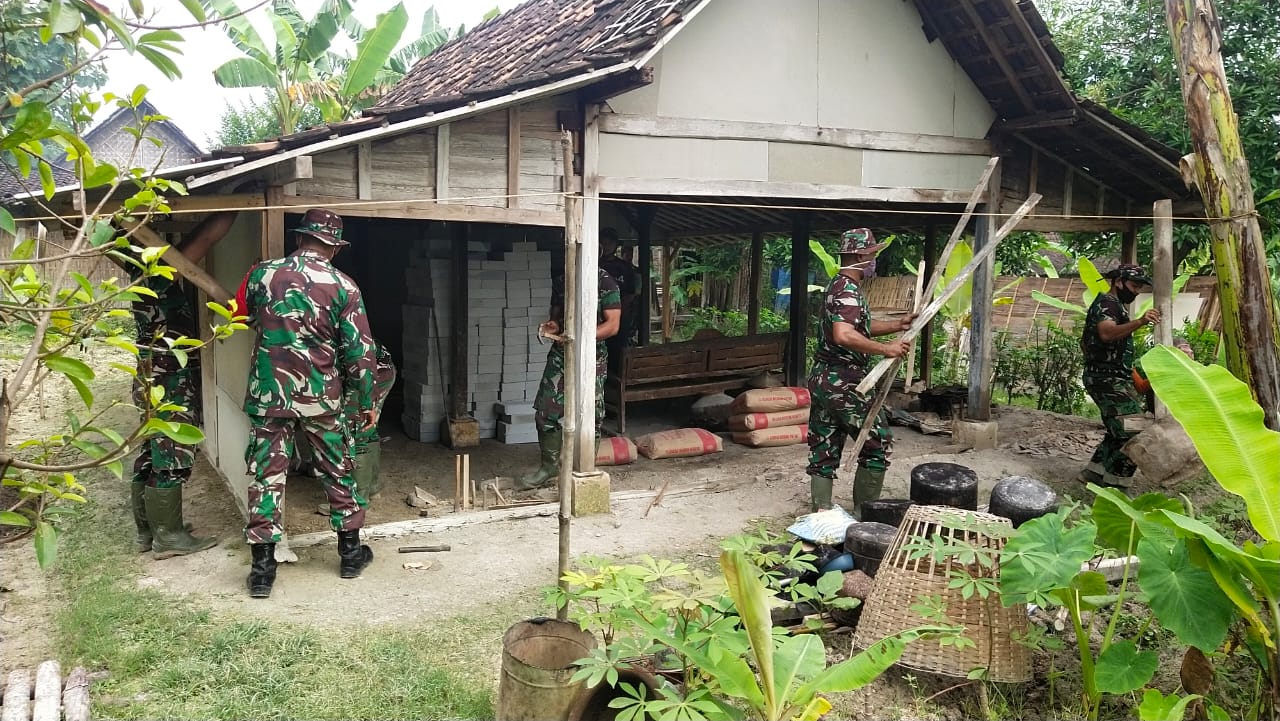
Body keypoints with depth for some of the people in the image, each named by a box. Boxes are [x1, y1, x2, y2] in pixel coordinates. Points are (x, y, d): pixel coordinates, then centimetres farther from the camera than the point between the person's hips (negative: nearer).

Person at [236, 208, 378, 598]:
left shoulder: (262, 274, -1)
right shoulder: (343, 286, -7)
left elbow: (243, 314, 19)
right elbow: (359, 351, -7)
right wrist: (367, 402, 3)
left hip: (268, 394, 1)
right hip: (322, 397, -1)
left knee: (266, 475, 7)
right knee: (338, 472, 14)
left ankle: (262, 567, 9)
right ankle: (350, 552, 25)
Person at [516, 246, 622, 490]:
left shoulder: (605, 282, -7)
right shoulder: (562, 281, 10)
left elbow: (613, 325, -13)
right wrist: (552, 326, -6)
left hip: (592, 359, -5)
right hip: (559, 354, 5)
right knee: (545, 411, 3)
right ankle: (549, 466, 17)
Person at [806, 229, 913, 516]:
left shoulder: (837, 286, 15)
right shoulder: (849, 291, -18)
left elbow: (858, 327, 27)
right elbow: (844, 336, -34)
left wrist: (898, 325, 18)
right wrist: (885, 349, -29)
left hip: (823, 379, 10)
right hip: (842, 384, -10)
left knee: (824, 450, 10)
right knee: (879, 441, 3)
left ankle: (820, 514, 14)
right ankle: (863, 513, 9)